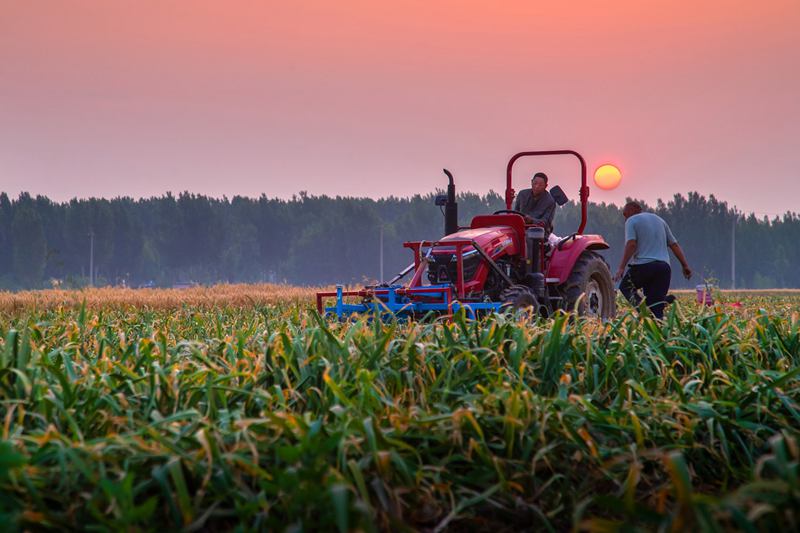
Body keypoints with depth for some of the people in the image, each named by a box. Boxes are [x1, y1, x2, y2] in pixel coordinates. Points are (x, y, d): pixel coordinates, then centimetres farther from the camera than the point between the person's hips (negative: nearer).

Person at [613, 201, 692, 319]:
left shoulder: (632, 221, 3)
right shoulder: (660, 220, 23)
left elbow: (631, 244, -13)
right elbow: (674, 245, 19)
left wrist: (621, 268, -16)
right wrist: (685, 265, 19)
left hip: (643, 266, -5)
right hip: (663, 267, 5)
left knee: (625, 287, 19)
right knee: (657, 309, 7)